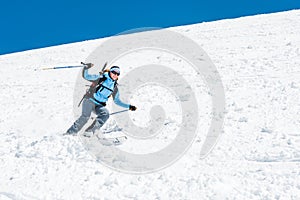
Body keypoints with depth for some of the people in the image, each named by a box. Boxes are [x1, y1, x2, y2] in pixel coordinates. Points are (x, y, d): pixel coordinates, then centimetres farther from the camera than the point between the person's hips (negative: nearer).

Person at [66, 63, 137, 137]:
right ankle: (70, 132, -10)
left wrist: (129, 106, 17)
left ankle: (89, 131, -28)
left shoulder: (115, 87, 12)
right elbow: (86, 77, -2)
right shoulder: (101, 78, 0)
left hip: (99, 106, 4)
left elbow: (117, 101, 21)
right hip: (90, 101, -4)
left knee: (106, 114, -27)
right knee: (85, 117, -26)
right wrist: (86, 68, -21)